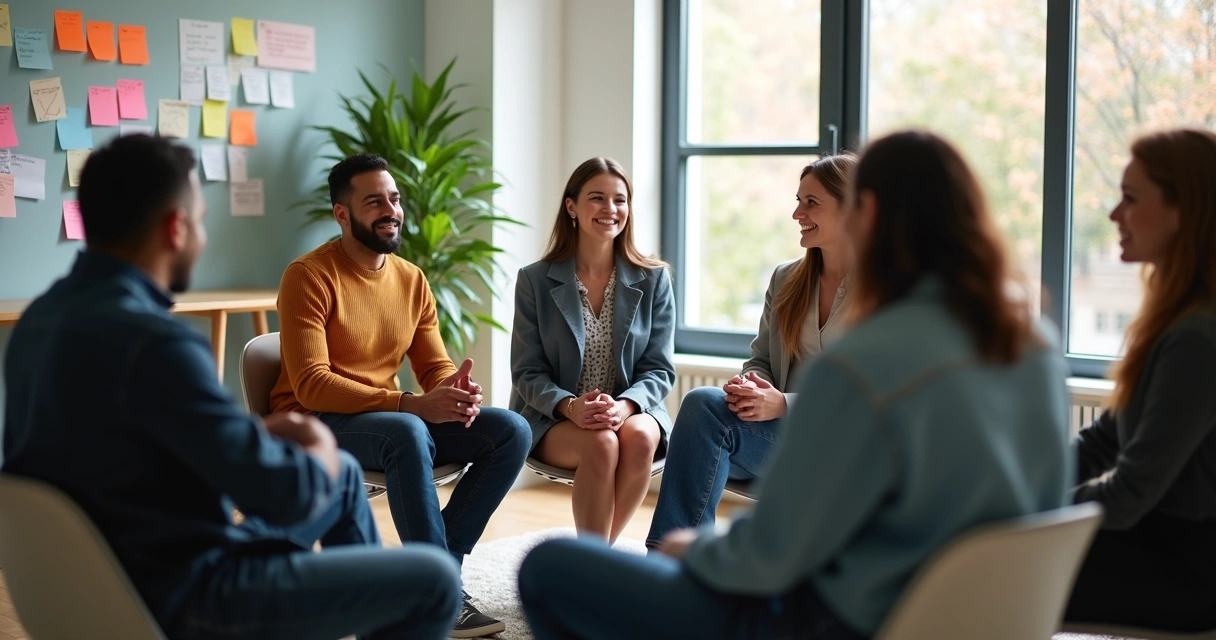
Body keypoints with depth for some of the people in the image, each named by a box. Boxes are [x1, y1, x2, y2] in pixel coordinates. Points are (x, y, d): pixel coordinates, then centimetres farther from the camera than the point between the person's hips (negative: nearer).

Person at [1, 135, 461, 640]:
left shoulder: (43, 317, 1)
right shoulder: (151, 341, -28)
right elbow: (288, 494, -25)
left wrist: (259, 434, 4)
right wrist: (319, 448, -3)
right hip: (181, 596, -10)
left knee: (343, 476, 26)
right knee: (433, 579, -4)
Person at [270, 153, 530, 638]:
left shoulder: (412, 280, 7)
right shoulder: (309, 276, -13)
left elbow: (435, 368, 7)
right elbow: (311, 385, -22)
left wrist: (457, 391, -20)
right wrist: (411, 404, -31)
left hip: (390, 420, 7)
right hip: (314, 421, -7)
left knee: (511, 431, -11)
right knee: (409, 432, -38)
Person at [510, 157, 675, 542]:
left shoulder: (653, 280, 5)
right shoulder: (535, 281, 2)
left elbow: (659, 370, 2)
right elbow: (527, 373, 0)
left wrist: (624, 407, -21)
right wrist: (570, 406, -22)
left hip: (632, 411, 2)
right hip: (551, 420, -1)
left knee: (639, 437, -33)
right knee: (600, 443, -34)